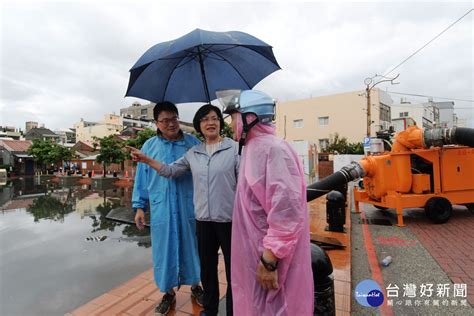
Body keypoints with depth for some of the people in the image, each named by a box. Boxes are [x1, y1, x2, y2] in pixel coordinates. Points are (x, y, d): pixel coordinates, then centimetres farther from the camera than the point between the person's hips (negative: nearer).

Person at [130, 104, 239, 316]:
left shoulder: (234, 148, -5)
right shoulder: (193, 153, 7)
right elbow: (170, 171, 13)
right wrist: (147, 160, 3)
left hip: (229, 219, -4)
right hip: (203, 219, 4)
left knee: (233, 269, 10)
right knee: (207, 267, 21)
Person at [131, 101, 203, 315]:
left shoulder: (193, 143, -1)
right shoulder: (149, 147, 3)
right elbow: (142, 179, 7)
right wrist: (139, 206, 5)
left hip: (189, 207, 0)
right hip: (162, 209, 1)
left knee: (190, 246, 14)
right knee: (164, 249, 12)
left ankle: (195, 286, 38)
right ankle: (169, 292, 35)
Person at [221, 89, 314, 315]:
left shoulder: (273, 149, -22)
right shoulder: (252, 149, 10)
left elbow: (287, 211, -28)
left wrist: (269, 260, -23)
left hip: (268, 259, -9)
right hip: (254, 255, 9)